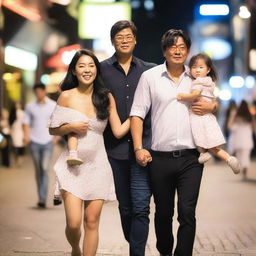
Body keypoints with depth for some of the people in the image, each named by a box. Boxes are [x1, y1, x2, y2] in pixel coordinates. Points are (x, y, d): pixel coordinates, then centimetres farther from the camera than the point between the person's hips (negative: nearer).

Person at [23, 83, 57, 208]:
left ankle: (43, 198, -14)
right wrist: (26, 135, -6)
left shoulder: (53, 106, 4)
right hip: (34, 141, 2)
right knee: (38, 170, 6)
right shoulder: (30, 106, 8)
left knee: (45, 168, -13)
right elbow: (26, 122, 10)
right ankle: (41, 198, 16)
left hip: (47, 141, -2)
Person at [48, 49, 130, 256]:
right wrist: (71, 127, -12)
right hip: (73, 166, -2)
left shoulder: (106, 98, 4)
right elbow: (53, 130, 5)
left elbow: (119, 131, 1)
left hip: (97, 165, 2)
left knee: (92, 222, 2)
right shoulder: (67, 96, -1)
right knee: (74, 223, -8)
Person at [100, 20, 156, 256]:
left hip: (142, 146, -1)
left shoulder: (149, 70, 7)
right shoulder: (103, 69, 6)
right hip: (115, 146, 1)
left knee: (141, 207, -10)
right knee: (125, 206, 12)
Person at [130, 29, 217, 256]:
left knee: (187, 213, -8)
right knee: (163, 213, 12)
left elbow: (216, 101, 22)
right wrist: (139, 148, -7)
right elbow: (137, 113, 2)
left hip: (191, 158, 0)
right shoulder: (150, 77, 3)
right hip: (160, 158, 0)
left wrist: (211, 106, -2)